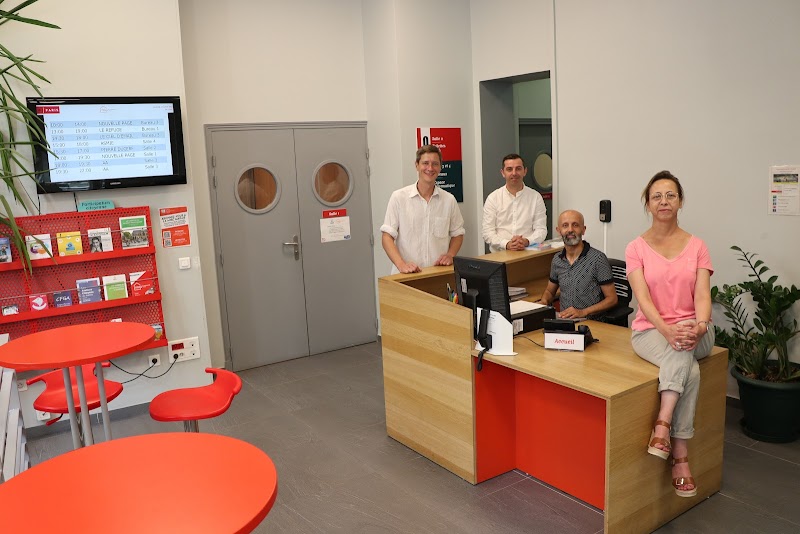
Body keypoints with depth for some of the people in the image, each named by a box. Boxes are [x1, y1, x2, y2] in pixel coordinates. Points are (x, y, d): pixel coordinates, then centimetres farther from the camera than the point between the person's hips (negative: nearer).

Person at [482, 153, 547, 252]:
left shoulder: (535, 197, 9)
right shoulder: (493, 198, 6)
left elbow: (541, 230, 5)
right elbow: (487, 232, 1)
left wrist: (526, 241, -15)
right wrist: (506, 244, -16)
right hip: (499, 254, 0)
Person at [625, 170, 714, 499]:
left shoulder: (696, 246, 5)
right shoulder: (637, 248, 1)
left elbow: (702, 295, -6)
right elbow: (643, 298, -11)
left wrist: (700, 326, -28)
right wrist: (667, 329, -28)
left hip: (692, 331, 2)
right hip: (650, 330, -1)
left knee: (682, 353, -35)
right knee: (689, 370, -32)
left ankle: (662, 425, -28)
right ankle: (680, 456, -24)